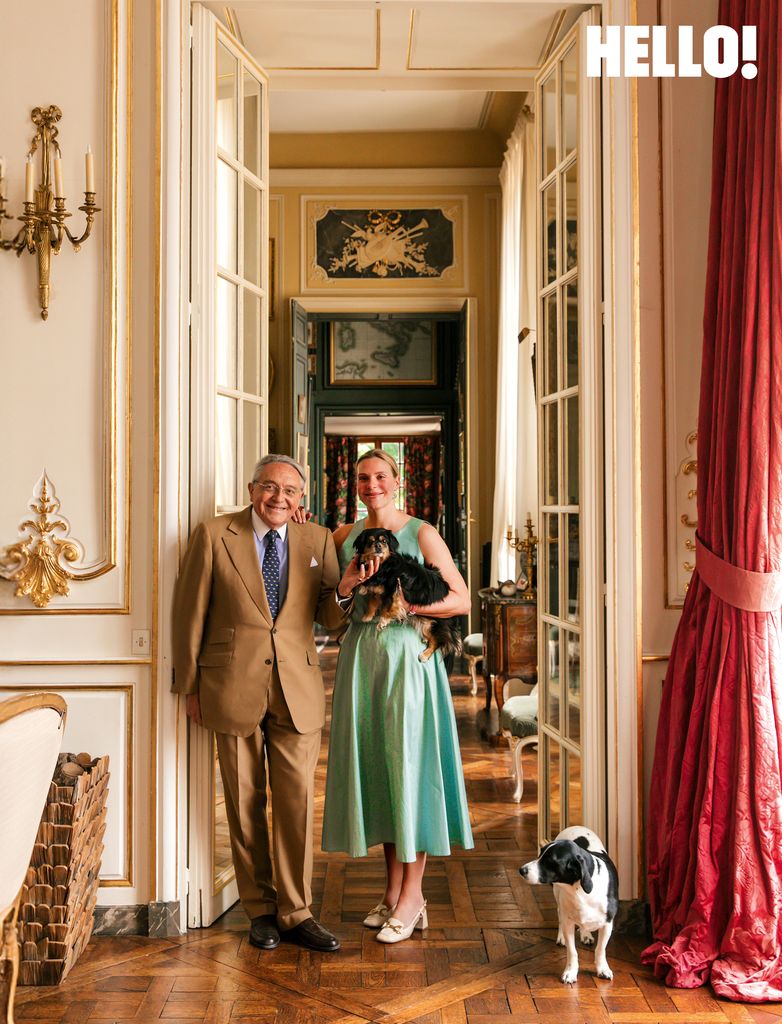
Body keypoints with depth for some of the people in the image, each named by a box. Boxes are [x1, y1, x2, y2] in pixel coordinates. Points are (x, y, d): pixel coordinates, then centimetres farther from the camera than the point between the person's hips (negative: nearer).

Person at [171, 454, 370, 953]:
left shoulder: (317, 539, 5)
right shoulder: (213, 535, -2)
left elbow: (329, 617, 6)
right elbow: (191, 614, 1)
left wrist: (345, 590, -16)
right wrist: (191, 686, 2)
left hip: (297, 691, 1)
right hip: (234, 689, -1)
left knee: (297, 804, 4)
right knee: (245, 804, 10)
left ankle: (295, 911, 18)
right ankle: (261, 908, 26)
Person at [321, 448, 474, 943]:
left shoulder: (422, 534, -3)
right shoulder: (345, 537, 9)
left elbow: (462, 600, -6)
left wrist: (408, 603, -17)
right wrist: (349, 582, -1)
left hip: (409, 656, -4)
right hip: (362, 657, 5)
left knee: (409, 763, -1)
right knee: (373, 763, 8)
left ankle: (412, 893, 10)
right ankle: (394, 887, 20)